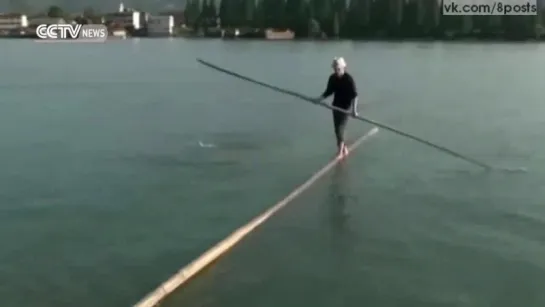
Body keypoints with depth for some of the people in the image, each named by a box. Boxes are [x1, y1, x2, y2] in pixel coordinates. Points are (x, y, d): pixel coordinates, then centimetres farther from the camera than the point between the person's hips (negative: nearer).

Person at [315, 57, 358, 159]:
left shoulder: (349, 79, -18)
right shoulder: (332, 78, -4)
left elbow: (354, 95, -21)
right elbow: (329, 91, 8)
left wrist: (354, 109, -29)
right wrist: (320, 98, -9)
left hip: (346, 106, -6)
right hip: (336, 105, 6)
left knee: (340, 128, -11)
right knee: (337, 129, 10)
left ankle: (340, 152, 2)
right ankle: (344, 148, 28)